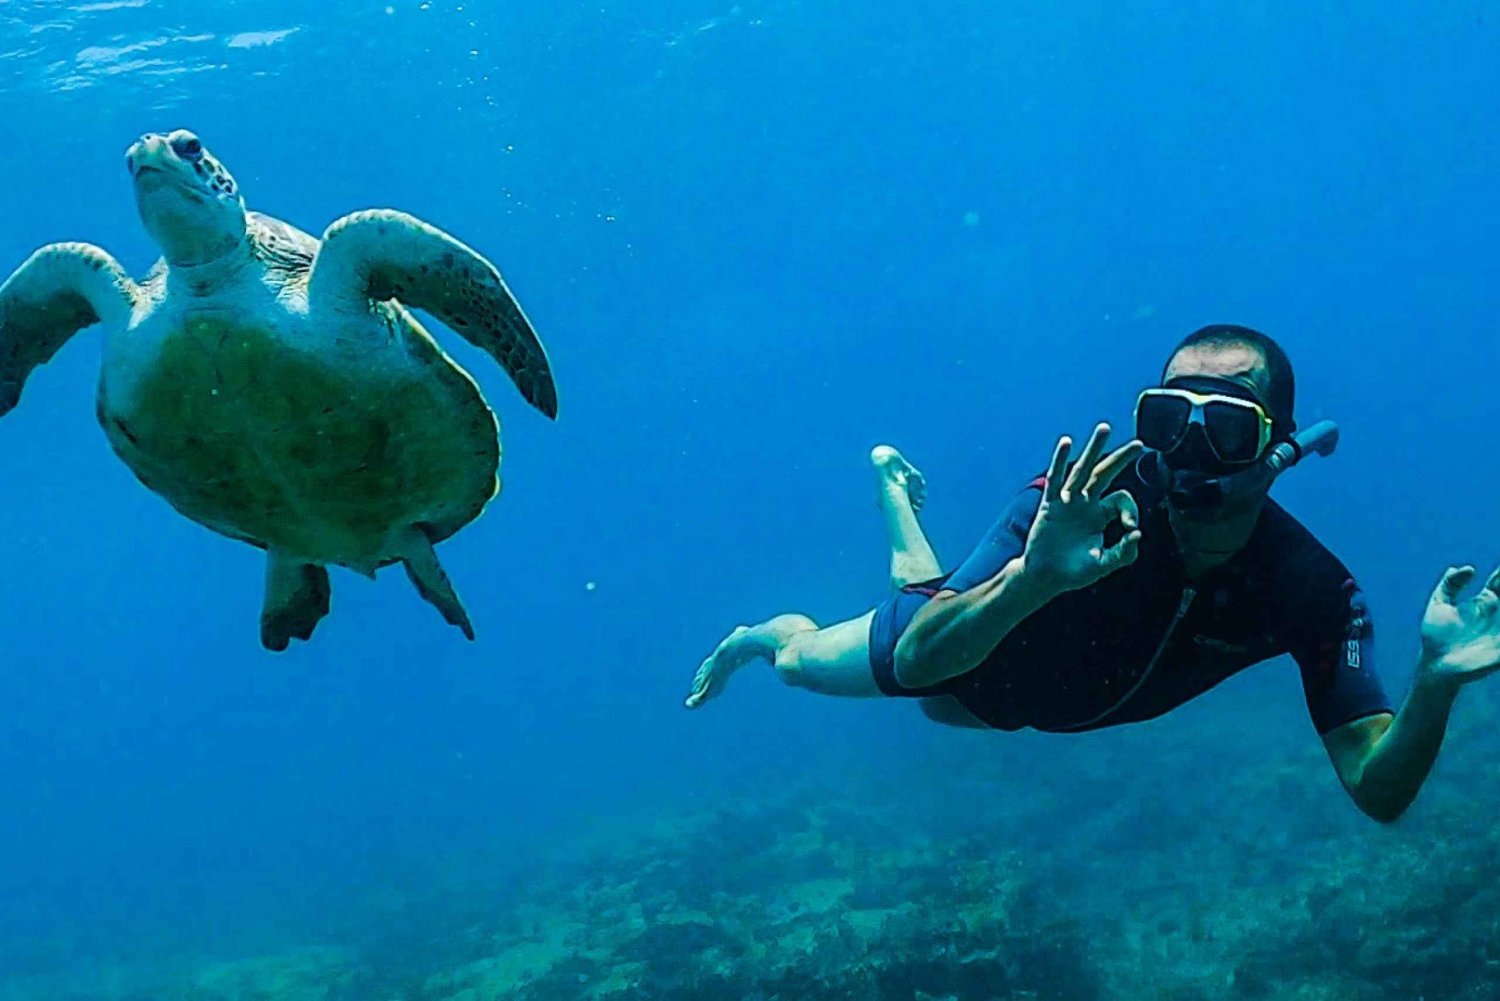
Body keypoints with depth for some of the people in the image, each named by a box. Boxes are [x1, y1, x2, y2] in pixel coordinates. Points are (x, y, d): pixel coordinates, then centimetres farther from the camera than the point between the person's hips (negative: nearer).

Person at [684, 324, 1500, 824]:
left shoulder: (1311, 590, -36)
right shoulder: (1089, 506, -44)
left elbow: (1378, 792, -38)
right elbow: (920, 656, -49)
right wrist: (1033, 578, -69)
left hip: (1078, 698, 5)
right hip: (973, 645, -5)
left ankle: (900, 489, 62)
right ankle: (762, 634, 58)